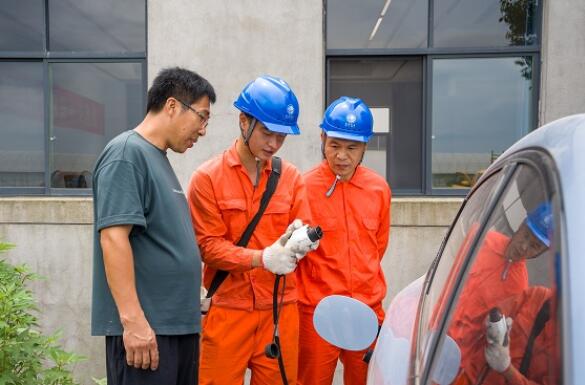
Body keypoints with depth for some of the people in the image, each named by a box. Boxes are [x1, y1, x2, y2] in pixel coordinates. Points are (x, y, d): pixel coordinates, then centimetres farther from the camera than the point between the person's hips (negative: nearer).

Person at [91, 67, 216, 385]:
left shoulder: (157, 158, 16)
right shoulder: (127, 153, -11)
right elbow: (113, 237, -20)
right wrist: (133, 319, -23)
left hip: (179, 324, 9)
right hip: (144, 327, -9)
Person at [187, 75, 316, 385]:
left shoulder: (291, 177, 7)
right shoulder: (208, 177, -3)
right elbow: (208, 245, -8)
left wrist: (296, 243, -20)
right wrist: (262, 258, -21)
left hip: (280, 309, 3)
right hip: (228, 309, -3)